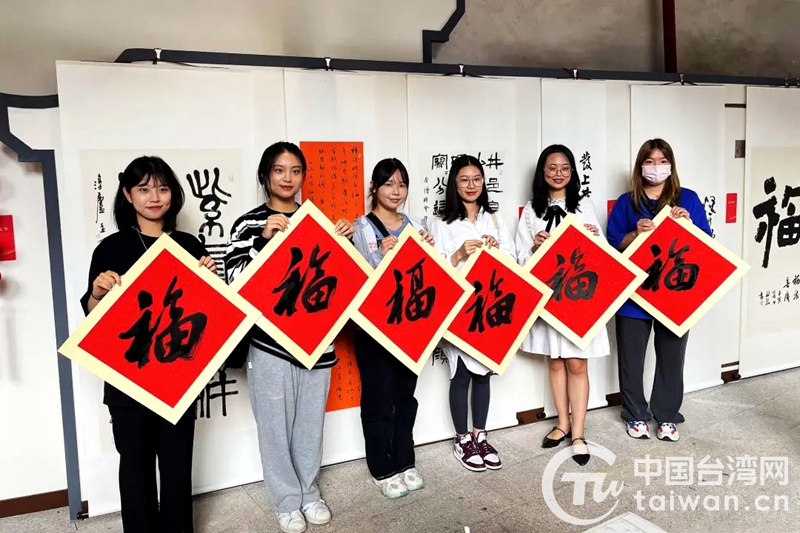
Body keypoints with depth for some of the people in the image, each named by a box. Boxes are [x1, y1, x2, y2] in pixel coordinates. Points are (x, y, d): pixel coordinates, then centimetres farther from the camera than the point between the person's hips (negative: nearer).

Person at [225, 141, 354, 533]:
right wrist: (263, 239, -25)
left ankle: (309, 492, 34)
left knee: (311, 420, 15)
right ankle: (287, 500, 27)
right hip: (270, 342, -3)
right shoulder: (248, 224, -4)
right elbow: (234, 280, -13)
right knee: (276, 423, 7)